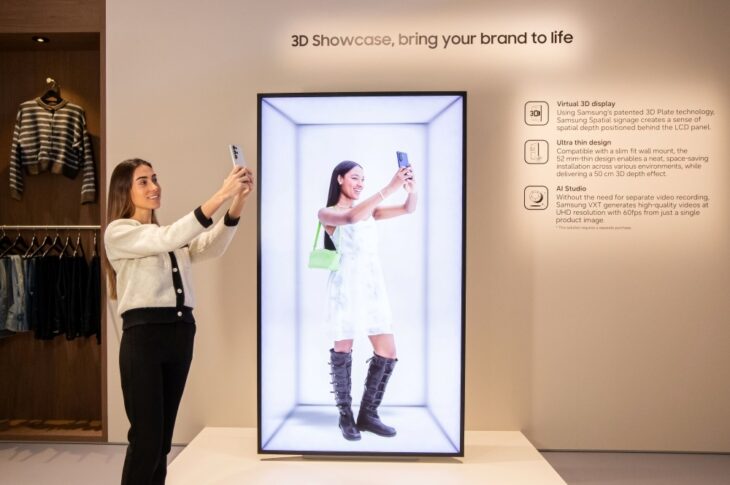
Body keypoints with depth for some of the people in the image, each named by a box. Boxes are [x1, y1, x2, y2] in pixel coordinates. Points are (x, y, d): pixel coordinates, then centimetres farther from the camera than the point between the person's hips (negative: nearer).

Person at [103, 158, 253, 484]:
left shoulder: (169, 234, 16)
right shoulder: (118, 232, -3)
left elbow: (211, 246, 0)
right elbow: (168, 239, -21)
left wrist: (238, 201, -15)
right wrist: (221, 194, -26)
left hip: (180, 333, 6)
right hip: (144, 335, -6)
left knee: (163, 437, 14)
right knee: (146, 437, -2)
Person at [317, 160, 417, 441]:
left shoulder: (369, 210, 17)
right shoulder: (327, 213, 0)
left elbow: (408, 209, 7)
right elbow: (351, 217, -23)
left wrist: (411, 188, -14)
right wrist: (389, 188, -27)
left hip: (373, 285, 6)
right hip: (346, 286, -5)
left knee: (388, 353, 2)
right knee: (343, 350, 3)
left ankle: (367, 415, 18)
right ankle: (345, 415, 20)